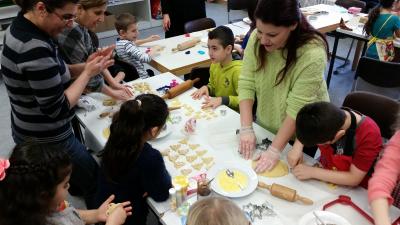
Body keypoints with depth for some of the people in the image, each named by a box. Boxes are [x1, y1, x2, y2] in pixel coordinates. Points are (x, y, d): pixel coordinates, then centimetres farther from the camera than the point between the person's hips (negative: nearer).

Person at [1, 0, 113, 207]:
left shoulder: (21, 26, -2)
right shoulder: (35, 49, -31)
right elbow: (57, 109, -26)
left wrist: (84, 66, -5)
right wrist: (88, 73, -17)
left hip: (34, 132, 9)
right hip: (47, 139, -9)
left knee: (77, 184, 27)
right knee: (97, 187, 11)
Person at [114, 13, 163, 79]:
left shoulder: (119, 42, 1)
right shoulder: (127, 46, -28)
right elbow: (145, 58, -38)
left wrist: (147, 40, 16)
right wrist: (153, 51, -19)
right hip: (140, 78, -10)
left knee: (150, 72, 32)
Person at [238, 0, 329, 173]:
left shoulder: (312, 54, -31)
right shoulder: (256, 38, -18)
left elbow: (297, 107, -29)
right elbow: (246, 84, -16)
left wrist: (275, 150, -27)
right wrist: (246, 128, -21)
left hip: (300, 134, -4)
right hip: (265, 126, 4)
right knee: (262, 172, 26)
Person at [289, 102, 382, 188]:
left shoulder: (369, 135, -29)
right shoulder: (327, 119, -18)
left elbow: (354, 179, -25)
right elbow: (304, 128, 5)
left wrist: (313, 172, -25)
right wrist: (297, 149, -11)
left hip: (353, 191, -5)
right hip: (325, 176, 5)